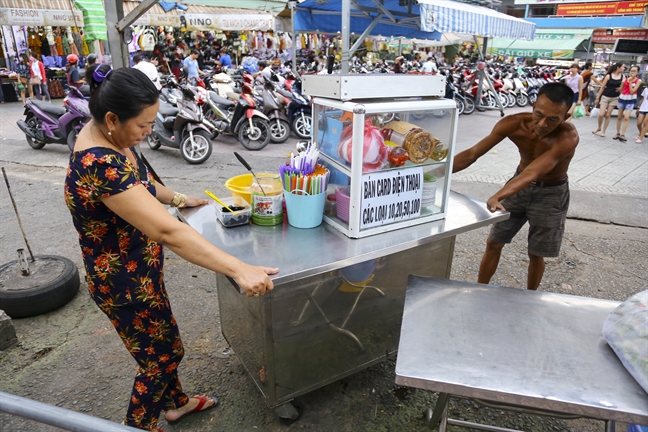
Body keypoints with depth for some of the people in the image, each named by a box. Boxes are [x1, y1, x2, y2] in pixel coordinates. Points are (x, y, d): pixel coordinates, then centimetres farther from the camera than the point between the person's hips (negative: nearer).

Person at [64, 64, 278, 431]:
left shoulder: (105, 136, -5)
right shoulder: (100, 166, -36)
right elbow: (167, 231, -43)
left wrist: (179, 199, 10)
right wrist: (240, 270, -44)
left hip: (139, 268, 9)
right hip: (124, 283, -9)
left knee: (160, 345, 26)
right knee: (163, 354, 14)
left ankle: (176, 403, 50)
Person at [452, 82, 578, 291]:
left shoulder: (568, 137, -34)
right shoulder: (514, 123, -25)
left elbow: (532, 173, -46)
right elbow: (472, 154, -24)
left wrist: (497, 197, -63)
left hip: (551, 194, -3)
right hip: (519, 186, 3)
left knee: (535, 254, 8)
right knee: (493, 243, 7)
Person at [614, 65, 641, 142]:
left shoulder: (638, 81, -5)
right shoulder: (625, 80, -1)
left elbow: (632, 92, -14)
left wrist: (630, 82, -15)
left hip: (631, 101, -3)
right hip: (622, 99, 3)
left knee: (626, 117, -14)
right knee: (619, 117, 9)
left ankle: (622, 135, -14)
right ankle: (618, 133, 18)